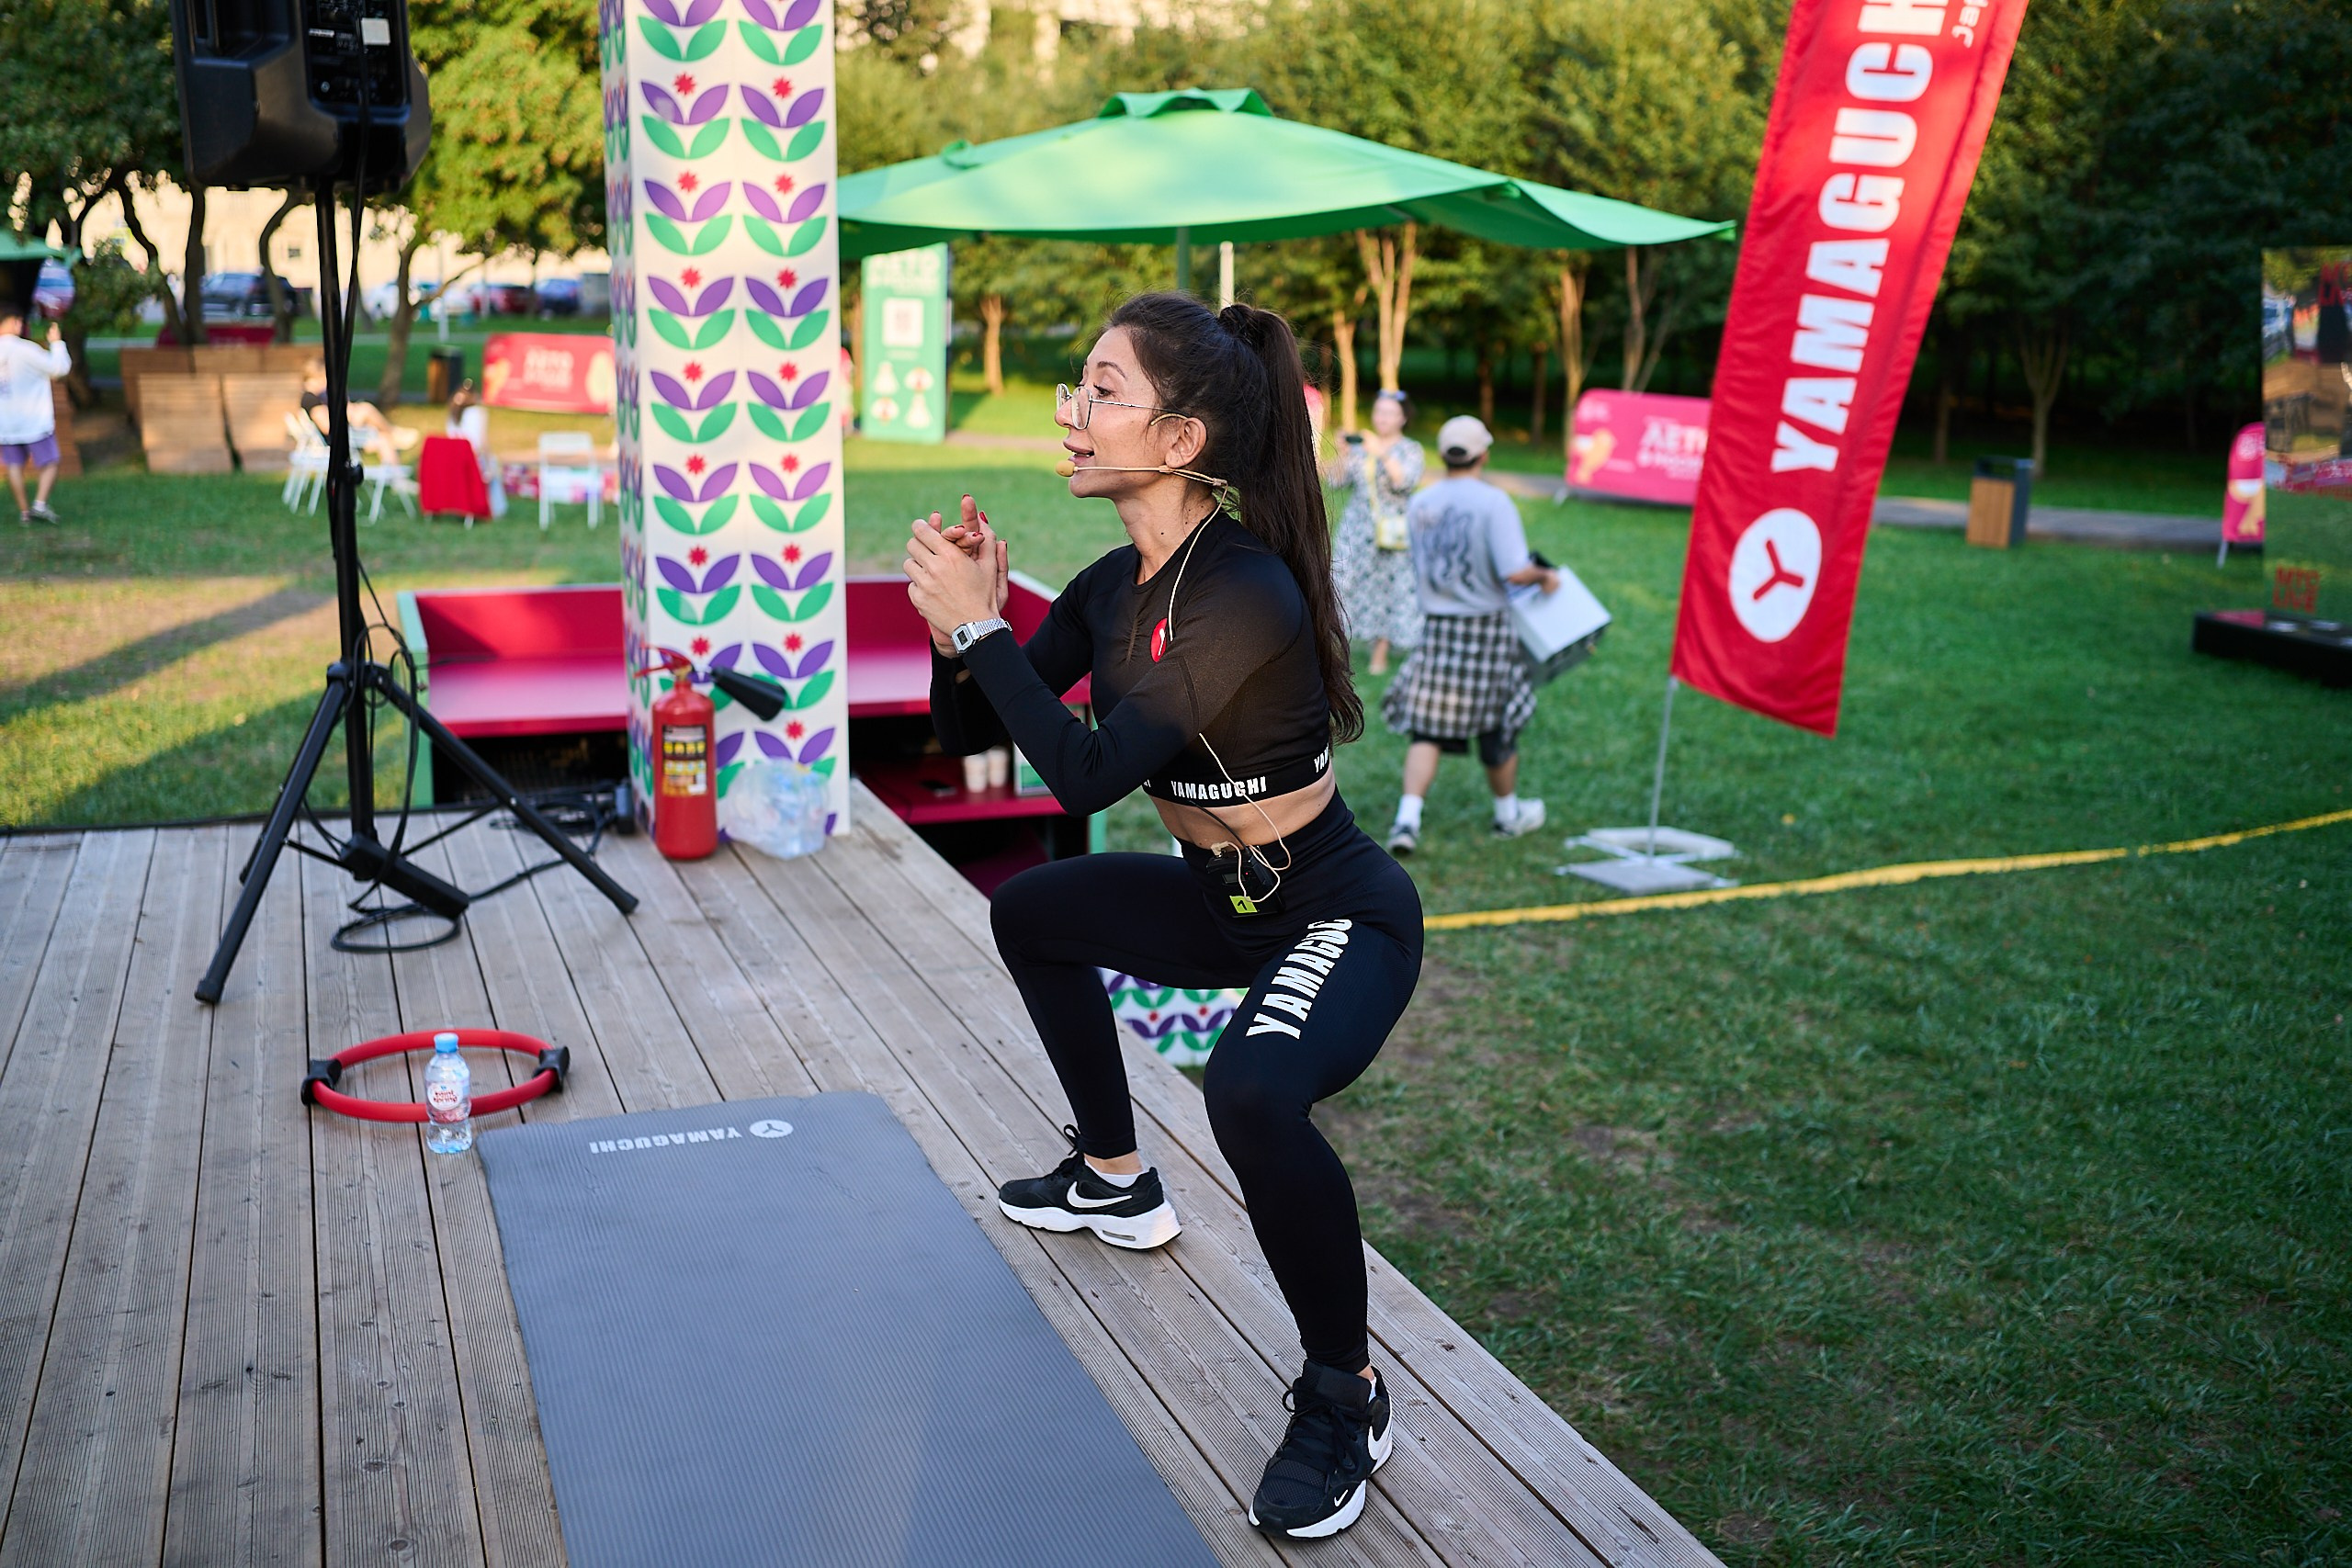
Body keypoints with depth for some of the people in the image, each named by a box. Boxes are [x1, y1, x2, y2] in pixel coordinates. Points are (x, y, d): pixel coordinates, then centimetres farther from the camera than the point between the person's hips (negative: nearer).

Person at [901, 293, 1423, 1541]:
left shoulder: (1248, 594, -28)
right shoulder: (1112, 588, -2)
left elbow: (1089, 774, -31)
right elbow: (969, 733, 4)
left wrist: (979, 624, -26)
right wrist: (960, 621, -14)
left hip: (1339, 917, -9)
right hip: (1221, 898, 9)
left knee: (1252, 1092, -37)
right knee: (1032, 913, 24)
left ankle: (1344, 1394, -10)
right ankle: (1114, 1182, 40)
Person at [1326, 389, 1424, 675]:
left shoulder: (1411, 450, 3)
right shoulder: (1360, 446, 10)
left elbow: (1406, 481, -15)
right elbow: (1338, 480, 3)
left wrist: (1382, 454, -26)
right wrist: (1342, 454, -15)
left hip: (1392, 531, -2)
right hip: (1357, 529, 2)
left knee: (1389, 587, -1)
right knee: (1347, 582, -5)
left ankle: (1380, 654, 4)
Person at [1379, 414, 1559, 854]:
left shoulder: (1420, 505, 3)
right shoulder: (1493, 502, -13)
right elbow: (1515, 571, -20)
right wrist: (1545, 575, 0)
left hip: (1436, 626, 3)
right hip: (1485, 626, -3)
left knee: (1428, 729, 6)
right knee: (1497, 726, 14)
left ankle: (1407, 818, -10)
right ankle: (1508, 814, 32)